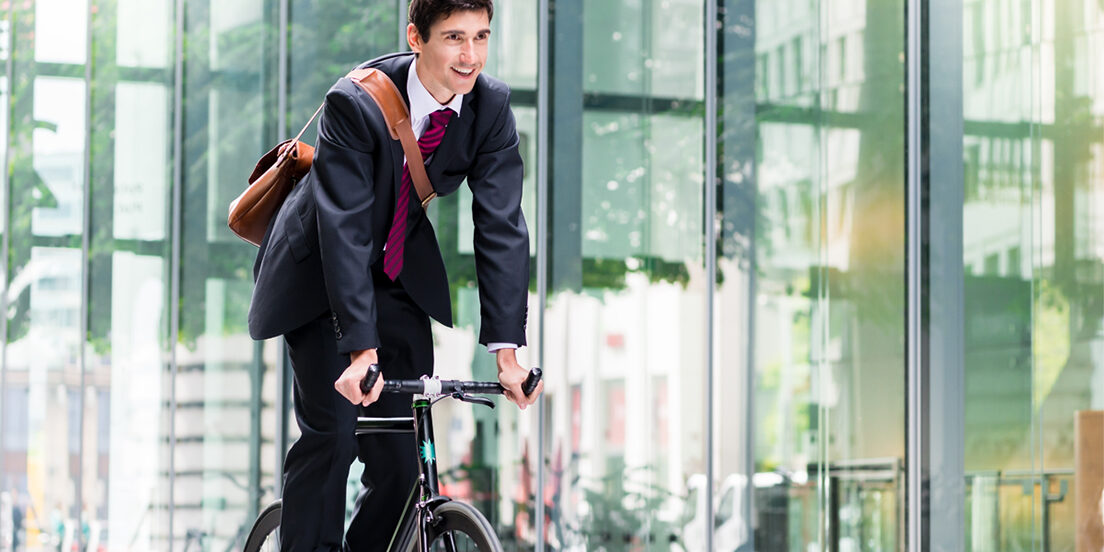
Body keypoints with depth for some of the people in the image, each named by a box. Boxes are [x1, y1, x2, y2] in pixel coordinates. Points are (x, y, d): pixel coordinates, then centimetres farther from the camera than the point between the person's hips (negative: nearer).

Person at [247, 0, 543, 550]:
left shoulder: (492, 107, -16)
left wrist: (506, 350, -26)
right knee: (331, 435, -16)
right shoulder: (354, 104, -29)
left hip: (401, 277, 4)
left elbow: (501, 226, -19)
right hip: (321, 275, -4)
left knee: (405, 452, -2)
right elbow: (343, 228, -34)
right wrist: (361, 350, -42)